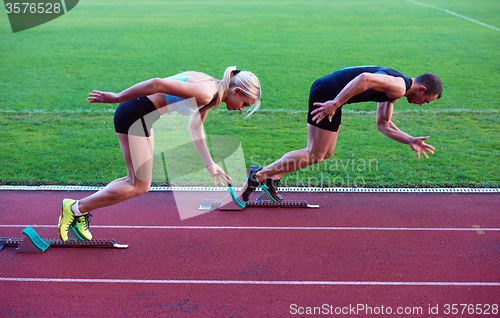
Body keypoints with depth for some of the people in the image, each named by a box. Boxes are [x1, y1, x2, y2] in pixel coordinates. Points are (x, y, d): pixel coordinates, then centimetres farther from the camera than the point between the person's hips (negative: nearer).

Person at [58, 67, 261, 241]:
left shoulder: (212, 93, 11)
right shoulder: (206, 93, -20)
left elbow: (195, 128, 24)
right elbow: (157, 84, -26)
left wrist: (210, 164, 27)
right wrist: (116, 98, -20)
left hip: (143, 116, 10)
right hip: (134, 114, -10)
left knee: (137, 182, 13)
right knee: (139, 187, -2)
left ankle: (81, 211, 16)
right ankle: (75, 208, 4)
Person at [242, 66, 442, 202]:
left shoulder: (393, 91, 20)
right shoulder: (399, 87, -11)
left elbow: (384, 125, 28)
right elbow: (365, 78, -28)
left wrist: (410, 141, 21)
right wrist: (335, 104, -28)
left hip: (329, 94, 10)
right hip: (327, 93, -10)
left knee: (326, 153, 15)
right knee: (314, 155, -4)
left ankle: (272, 178, 15)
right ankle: (259, 176, -1)